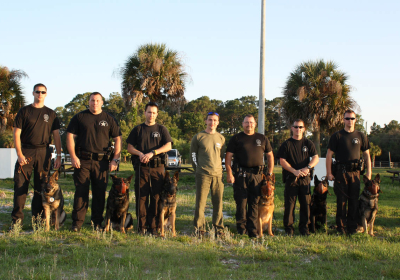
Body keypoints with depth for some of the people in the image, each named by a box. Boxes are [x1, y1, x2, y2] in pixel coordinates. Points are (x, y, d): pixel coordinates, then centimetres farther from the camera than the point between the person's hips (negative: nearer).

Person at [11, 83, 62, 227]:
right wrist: (19, 154, -9)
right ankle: (17, 219, -1)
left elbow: (56, 135, 10)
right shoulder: (24, 111, 6)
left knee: (41, 188, 4)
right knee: (20, 186, -5)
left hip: (44, 153, 2)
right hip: (26, 152, -2)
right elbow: (16, 134, 1)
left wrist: (59, 156, 1)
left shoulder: (50, 114, 12)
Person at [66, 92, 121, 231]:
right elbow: (70, 136, 5)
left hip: (102, 162, 1)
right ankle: (77, 222, 3)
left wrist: (115, 159, 0)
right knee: (81, 191, -2)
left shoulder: (109, 119, 10)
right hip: (82, 161, -1)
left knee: (100, 193, 3)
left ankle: (97, 222, 12)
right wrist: (73, 156, -6)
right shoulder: (79, 117, 9)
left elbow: (117, 139, 9)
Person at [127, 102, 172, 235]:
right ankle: (142, 226, 2)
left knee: (156, 197, -2)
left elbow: (168, 146, -1)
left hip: (158, 167, 0)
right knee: (141, 197, -2)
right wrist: (140, 154, -10)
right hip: (141, 167, 0)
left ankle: (153, 226, 3)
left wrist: (152, 153, -13)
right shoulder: (138, 129, 15)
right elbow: (129, 147, 10)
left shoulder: (162, 129, 13)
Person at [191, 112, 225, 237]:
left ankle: (218, 228, 12)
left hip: (218, 174, 3)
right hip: (203, 175, -2)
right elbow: (193, 153, 10)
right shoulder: (198, 137, 3)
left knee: (218, 203, 3)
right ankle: (199, 228, 5)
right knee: (200, 202, -3)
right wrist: (197, 167, 7)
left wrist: (219, 167, 13)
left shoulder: (221, 138, 12)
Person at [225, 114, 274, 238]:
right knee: (241, 202, -1)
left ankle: (252, 231, 8)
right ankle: (241, 230, 6)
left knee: (254, 203, 3)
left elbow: (270, 155, 19)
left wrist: (270, 173, 11)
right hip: (241, 174, -2)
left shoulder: (262, 138, 14)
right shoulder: (236, 138, 7)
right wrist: (229, 173, -7)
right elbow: (228, 156, 3)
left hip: (257, 174, 2)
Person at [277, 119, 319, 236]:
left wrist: (308, 167, -14)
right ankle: (288, 227, 7)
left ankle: (304, 227, 13)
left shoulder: (308, 143, 11)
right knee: (289, 203, -2)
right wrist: (294, 171, -14)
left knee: (306, 203, 3)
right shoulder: (286, 144, 5)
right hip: (291, 177, -2)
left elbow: (316, 158, 4)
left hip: (305, 178, 2)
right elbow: (282, 161, -2)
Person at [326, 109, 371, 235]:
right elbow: (329, 155, 2)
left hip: (355, 172, 2)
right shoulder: (337, 136, 3)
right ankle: (341, 227, 7)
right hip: (341, 172, -2)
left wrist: (368, 172, 7)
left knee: (354, 201, 3)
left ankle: (352, 227, 12)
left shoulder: (361, 136, 11)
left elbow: (366, 155, 15)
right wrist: (329, 173, -5)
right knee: (341, 201, 0)